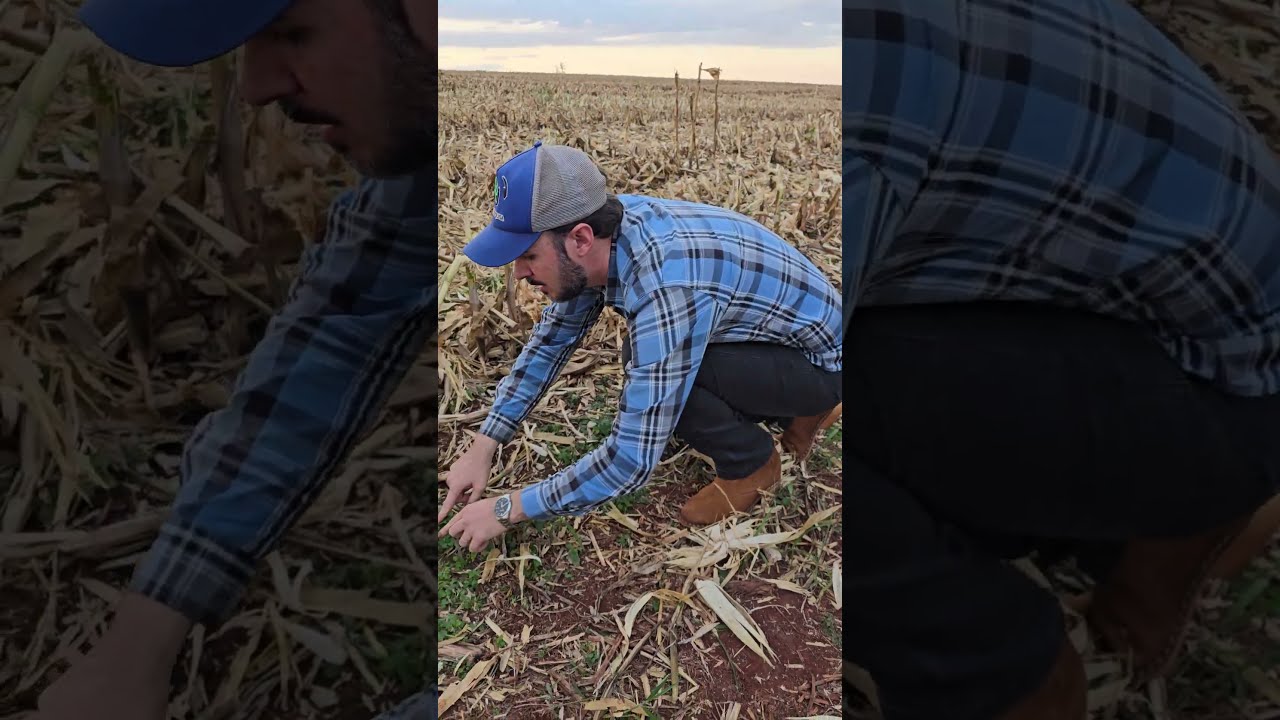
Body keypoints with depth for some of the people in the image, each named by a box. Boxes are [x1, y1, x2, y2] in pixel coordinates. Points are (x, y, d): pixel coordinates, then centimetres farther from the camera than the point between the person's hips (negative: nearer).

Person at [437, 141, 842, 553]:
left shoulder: (664, 289, -37)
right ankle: (797, 409, 19)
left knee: (657, 364, -27)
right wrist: (482, 449, -1)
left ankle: (751, 462, 0)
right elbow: (551, 339, 2)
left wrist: (507, 509, -22)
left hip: (820, 360, -8)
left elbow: (632, 459, -34)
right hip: (776, 335, 8)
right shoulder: (607, 231, -11)